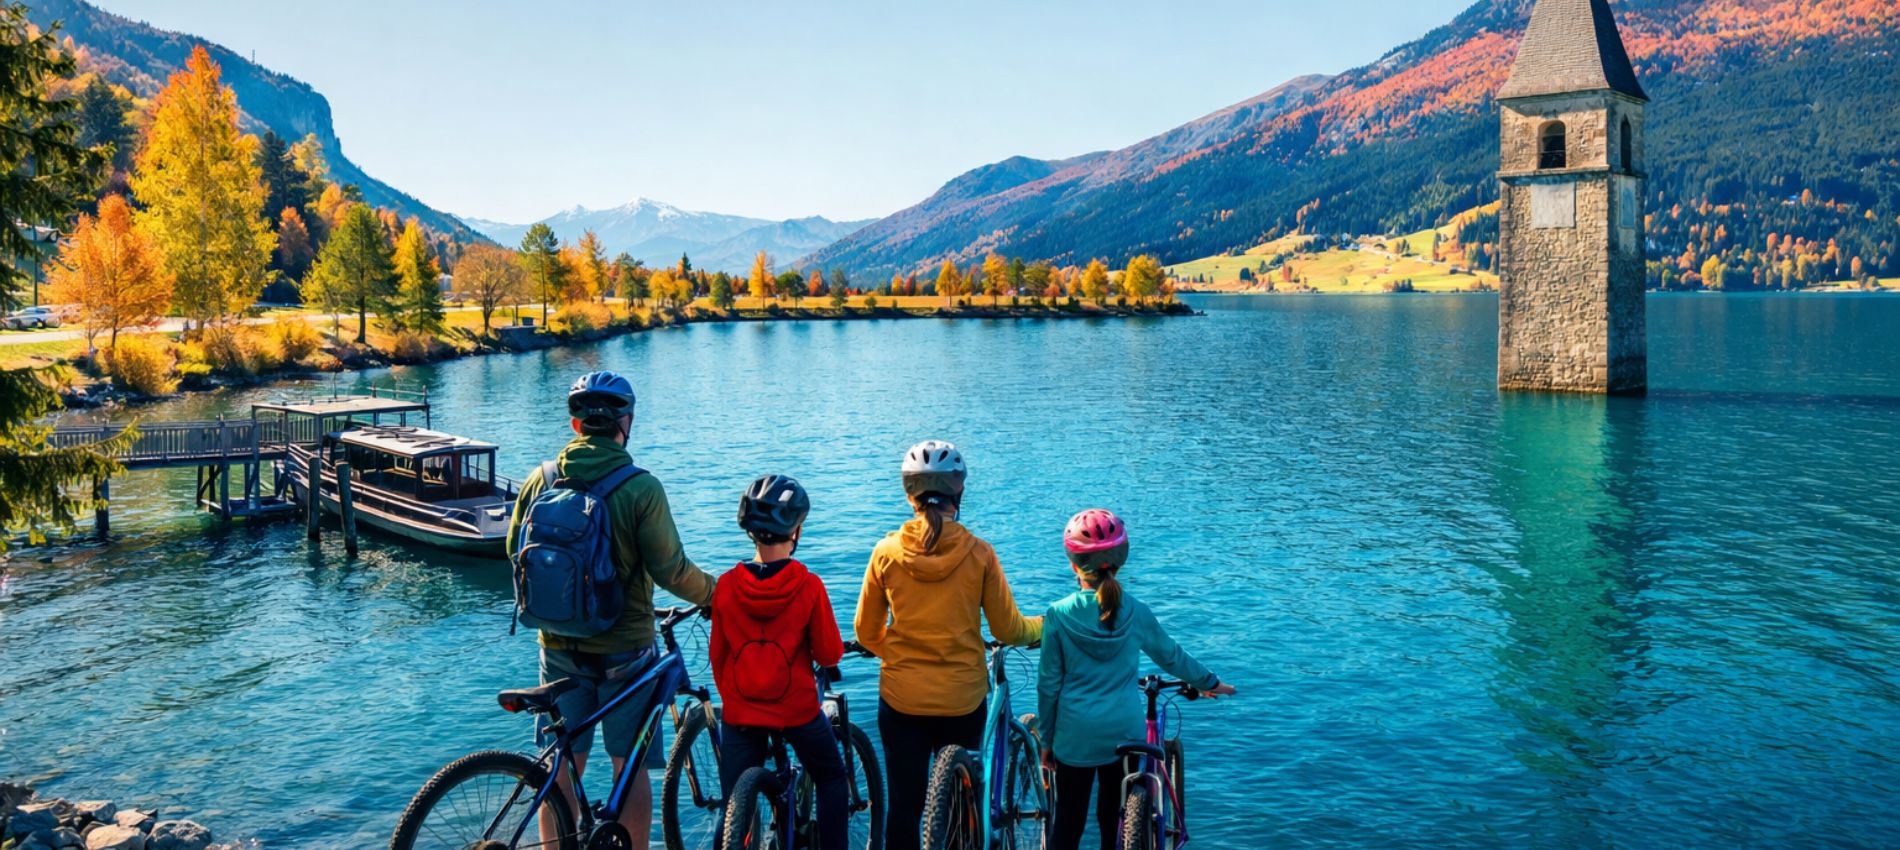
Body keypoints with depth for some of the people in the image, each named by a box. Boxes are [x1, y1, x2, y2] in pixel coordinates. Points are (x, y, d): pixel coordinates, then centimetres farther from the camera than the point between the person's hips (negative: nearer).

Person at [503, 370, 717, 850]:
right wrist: (716, 594, 1)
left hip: (560, 645, 4)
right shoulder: (641, 488, -16)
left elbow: (515, 549, 7)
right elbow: (670, 570, -17)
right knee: (630, 769, 8)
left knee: (562, 765, 15)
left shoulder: (541, 479, -3)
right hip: (624, 648, -3)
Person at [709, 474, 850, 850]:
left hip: (740, 714, 2)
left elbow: (717, 656, 3)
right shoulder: (809, 586, -14)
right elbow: (829, 655, -8)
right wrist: (831, 649, 15)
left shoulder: (726, 586, -7)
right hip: (798, 710, -2)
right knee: (832, 779, 24)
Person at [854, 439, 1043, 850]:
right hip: (963, 700, 0)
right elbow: (1008, 630, -4)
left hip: (902, 698, 0)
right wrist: (1045, 624, 17)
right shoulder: (979, 554, -11)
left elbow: (867, 633, 2)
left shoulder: (886, 553, -8)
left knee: (903, 804, 10)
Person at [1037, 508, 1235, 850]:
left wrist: (1046, 739, 6)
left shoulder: (1058, 615, -9)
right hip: (1125, 733, 2)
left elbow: (1048, 684, -5)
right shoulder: (1136, 613, -4)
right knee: (1114, 819, 15)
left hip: (1075, 736, -2)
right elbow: (1172, 656, 11)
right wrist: (1210, 683, 28)